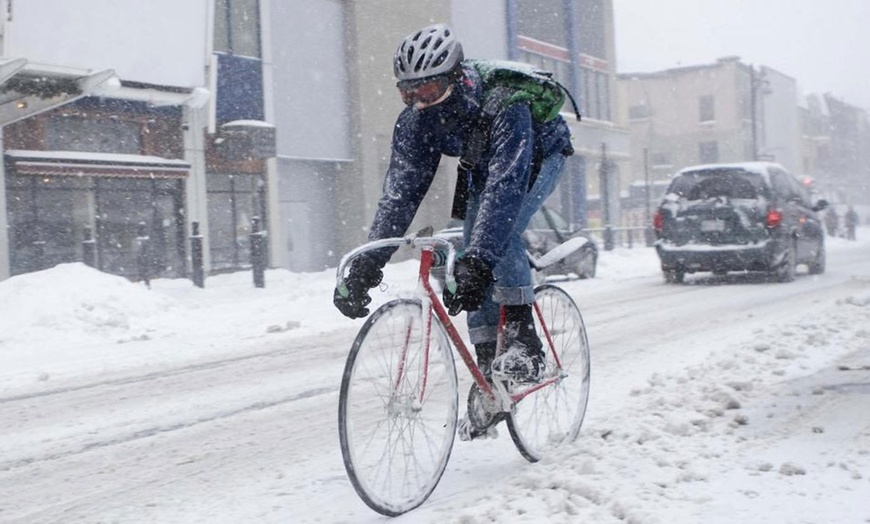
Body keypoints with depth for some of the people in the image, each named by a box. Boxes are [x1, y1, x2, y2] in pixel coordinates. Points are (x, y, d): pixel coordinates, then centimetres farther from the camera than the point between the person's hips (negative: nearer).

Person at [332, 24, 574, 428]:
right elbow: (399, 192, -28)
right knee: (472, 258, -7)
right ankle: (489, 373, 2)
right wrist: (365, 266, -38)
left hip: (539, 155, -5)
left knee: (501, 229, -32)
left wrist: (477, 262, -61)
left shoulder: (503, 105, -42)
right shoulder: (415, 121, -26)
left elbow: (505, 187, -51)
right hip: (484, 164, 6)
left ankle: (524, 342, -22)